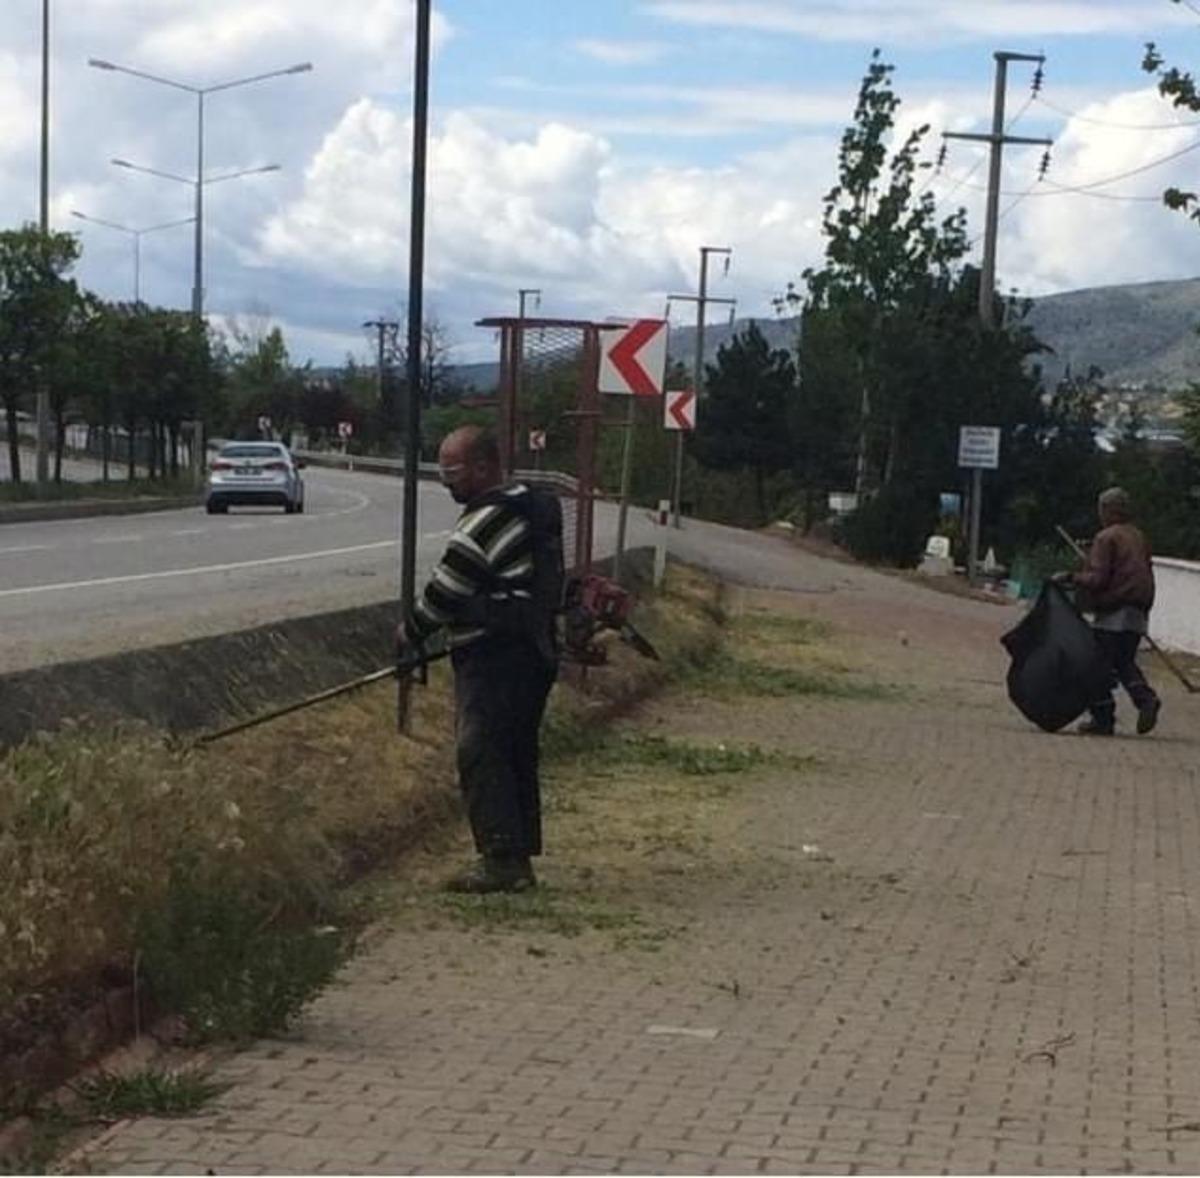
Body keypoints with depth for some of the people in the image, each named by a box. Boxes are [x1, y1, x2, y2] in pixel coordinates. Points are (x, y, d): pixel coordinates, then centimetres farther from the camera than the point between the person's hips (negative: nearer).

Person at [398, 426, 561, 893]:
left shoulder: (486, 520, -17)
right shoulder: (533, 508, 14)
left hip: (492, 657, -10)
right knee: (517, 757, 13)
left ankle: (500, 858, -11)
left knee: (480, 754, -9)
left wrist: (410, 634, 3)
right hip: (534, 654, 10)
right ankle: (520, 858, 16)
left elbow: (445, 590, -13)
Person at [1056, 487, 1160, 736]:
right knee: (1125, 662, 16)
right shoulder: (1139, 537, 13)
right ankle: (1146, 698, -6)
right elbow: (1147, 574, 16)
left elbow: (1097, 578, -15)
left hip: (1112, 613, -7)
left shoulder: (1106, 538, -10)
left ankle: (1103, 718, 1)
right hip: (1138, 613, 7)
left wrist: (1070, 578, -4)